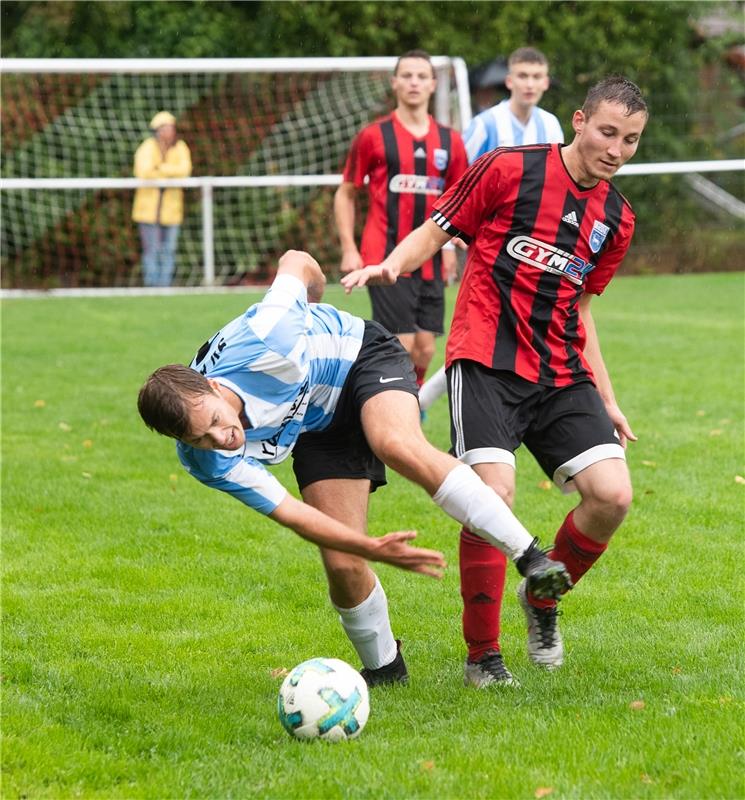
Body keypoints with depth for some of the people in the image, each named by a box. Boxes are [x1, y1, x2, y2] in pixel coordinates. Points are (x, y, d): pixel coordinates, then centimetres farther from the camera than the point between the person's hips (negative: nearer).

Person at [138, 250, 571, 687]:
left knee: (401, 447, -37)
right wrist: (372, 548, -36)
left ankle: (531, 556, -35)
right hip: (318, 430, 3)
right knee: (342, 565, -11)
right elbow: (290, 513, -21)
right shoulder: (210, 465, -28)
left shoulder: (260, 343, -39)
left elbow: (296, 261, -19)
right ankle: (384, 668, 18)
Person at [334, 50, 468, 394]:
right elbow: (345, 193, 6)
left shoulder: (450, 141, 9)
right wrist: (348, 249, -2)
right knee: (402, 345, -10)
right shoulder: (373, 137, 0)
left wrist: (449, 245, 7)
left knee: (425, 349, 5)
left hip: (431, 262, 4)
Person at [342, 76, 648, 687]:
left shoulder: (616, 218, 12)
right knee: (494, 495, -20)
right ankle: (482, 655, -3)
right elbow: (435, 231, 3)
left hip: (562, 374, 5)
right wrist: (390, 266, -17)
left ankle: (542, 601, 18)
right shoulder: (509, 169, -4)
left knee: (612, 495, -11)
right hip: (487, 361, -5)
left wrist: (607, 400, 19)